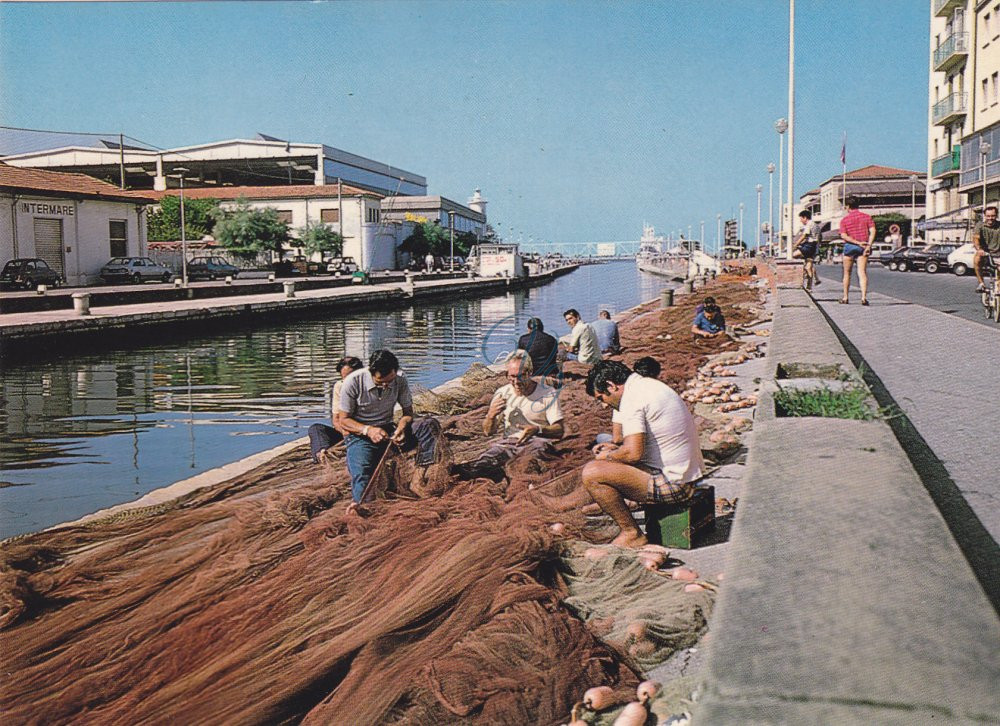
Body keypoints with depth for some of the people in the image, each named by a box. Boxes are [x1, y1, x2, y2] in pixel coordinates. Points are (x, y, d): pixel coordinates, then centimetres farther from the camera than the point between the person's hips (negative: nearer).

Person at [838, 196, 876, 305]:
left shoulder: (844, 220, -1)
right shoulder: (866, 217, 4)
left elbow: (843, 236, -12)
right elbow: (872, 231, -7)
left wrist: (858, 242, -15)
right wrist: (868, 245, -10)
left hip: (849, 247, -1)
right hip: (863, 247, 1)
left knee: (847, 273, 12)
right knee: (862, 273, -4)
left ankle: (845, 298, 17)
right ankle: (864, 297, -19)